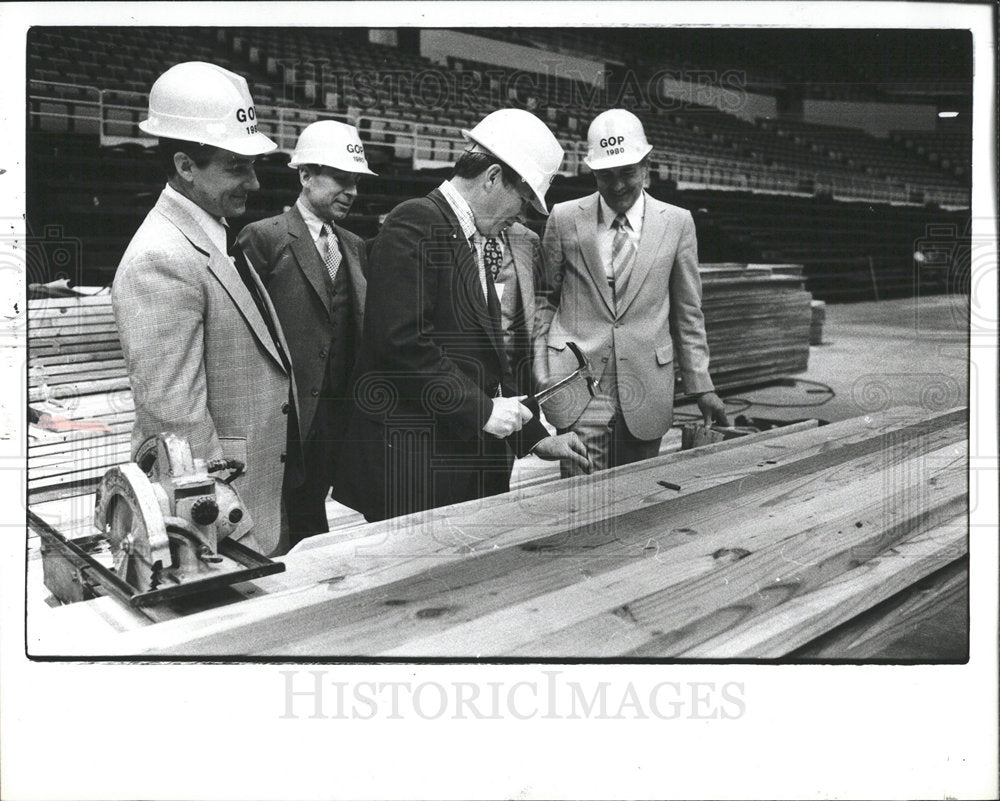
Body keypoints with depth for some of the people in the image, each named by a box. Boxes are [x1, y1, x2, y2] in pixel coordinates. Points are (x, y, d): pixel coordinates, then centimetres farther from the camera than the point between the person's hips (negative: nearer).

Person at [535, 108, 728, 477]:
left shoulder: (677, 223, 6)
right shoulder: (564, 218, 5)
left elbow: (688, 313, 9)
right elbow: (544, 298, 11)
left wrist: (701, 387, 7)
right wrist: (538, 374, 4)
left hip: (645, 391, 1)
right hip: (575, 389, -1)